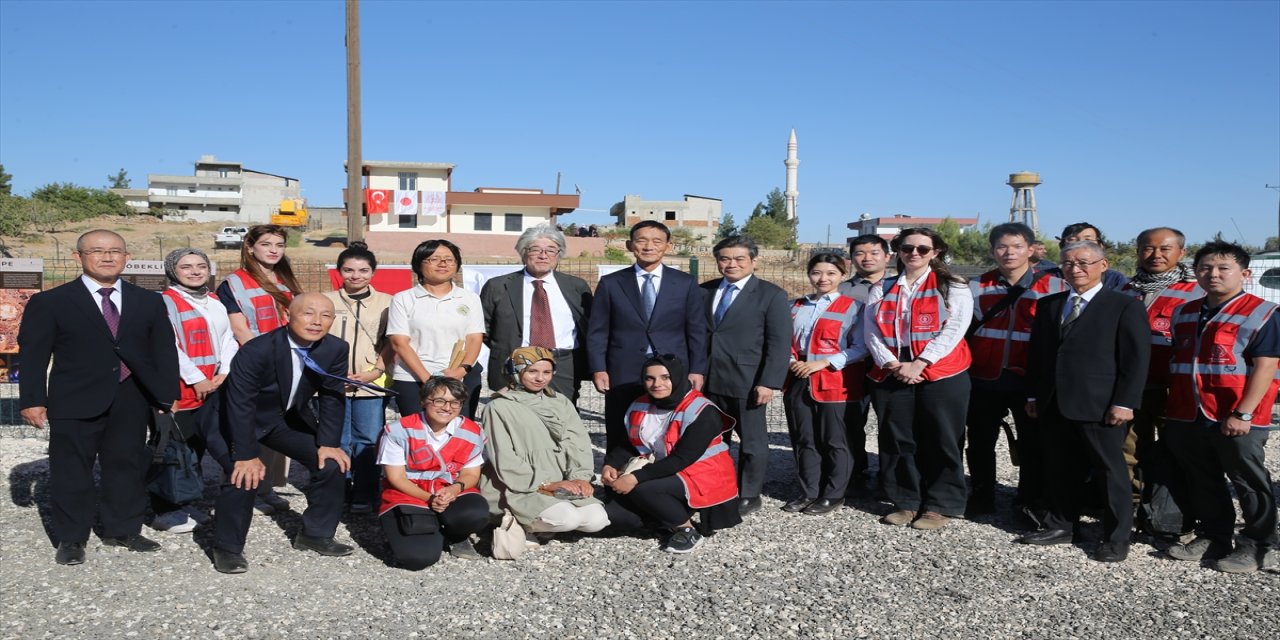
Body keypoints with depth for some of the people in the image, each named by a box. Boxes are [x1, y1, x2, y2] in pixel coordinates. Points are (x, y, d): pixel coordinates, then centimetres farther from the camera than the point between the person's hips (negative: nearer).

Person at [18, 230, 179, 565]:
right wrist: (32, 400, -10)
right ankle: (71, 538, 18)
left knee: (127, 466, 10)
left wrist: (168, 397, 0)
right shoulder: (50, 302, 1)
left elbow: (164, 352, 7)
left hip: (131, 402, 3)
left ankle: (123, 530, 24)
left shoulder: (149, 302, 8)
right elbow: (33, 355, -2)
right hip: (75, 402, -3)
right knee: (71, 471, 4)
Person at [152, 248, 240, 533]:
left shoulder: (215, 303, 15)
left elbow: (228, 339, 11)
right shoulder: (165, 302, -7)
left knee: (197, 448, 15)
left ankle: (186, 503, 27)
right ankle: (165, 511, 8)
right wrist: (196, 379, -16)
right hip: (177, 391, -7)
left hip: (211, 390, 7)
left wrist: (224, 373, -5)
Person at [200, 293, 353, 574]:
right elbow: (240, 405, -29)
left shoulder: (336, 349, -18)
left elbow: (332, 398, -8)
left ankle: (316, 534, 15)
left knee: (332, 463, -3)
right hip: (233, 420, -5)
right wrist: (247, 455, -28)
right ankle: (227, 548, -2)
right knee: (245, 475, -24)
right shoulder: (256, 350, -32)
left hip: (288, 418, 5)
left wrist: (329, 443, -13)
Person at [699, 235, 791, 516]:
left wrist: (769, 382, -15)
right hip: (709, 381, 4)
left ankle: (749, 495, 21)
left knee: (752, 441, 8)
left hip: (747, 384, -4)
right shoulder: (704, 292, 10)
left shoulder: (771, 295, -3)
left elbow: (779, 343, -8)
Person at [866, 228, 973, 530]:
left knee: (940, 443, 1)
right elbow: (871, 332, 5)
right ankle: (906, 502, 19)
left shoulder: (952, 288, 4)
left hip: (941, 375, -3)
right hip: (892, 376, 4)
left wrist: (920, 363, -17)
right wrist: (890, 363, -11)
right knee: (898, 442, 7)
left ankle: (940, 506, 11)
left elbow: (954, 330, -9)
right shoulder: (882, 289, 14)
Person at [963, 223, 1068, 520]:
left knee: (1033, 444, 7)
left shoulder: (1054, 287, -1)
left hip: (1031, 381, -2)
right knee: (980, 441, 11)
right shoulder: (977, 287, 6)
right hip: (984, 380, 2)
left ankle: (1032, 504, 23)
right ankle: (980, 499, 26)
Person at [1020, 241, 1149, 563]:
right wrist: (1035, 395, 12)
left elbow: (1137, 358, -7)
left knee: (1110, 472, 3)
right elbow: (1037, 353, 17)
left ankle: (1116, 539, 14)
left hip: (1100, 407, -5)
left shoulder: (1125, 306, -2)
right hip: (1054, 405, 5)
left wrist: (1124, 402, -13)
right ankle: (1060, 526, 26)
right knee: (1059, 469, 12)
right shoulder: (1047, 305, 14)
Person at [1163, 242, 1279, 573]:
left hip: (1236, 421, -6)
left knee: (1250, 483, 6)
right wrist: (1171, 410, 12)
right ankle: (1213, 537, 29)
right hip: (1188, 418, 6)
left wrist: (1243, 414, -19)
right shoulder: (1184, 314, 11)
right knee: (1202, 483, 16)